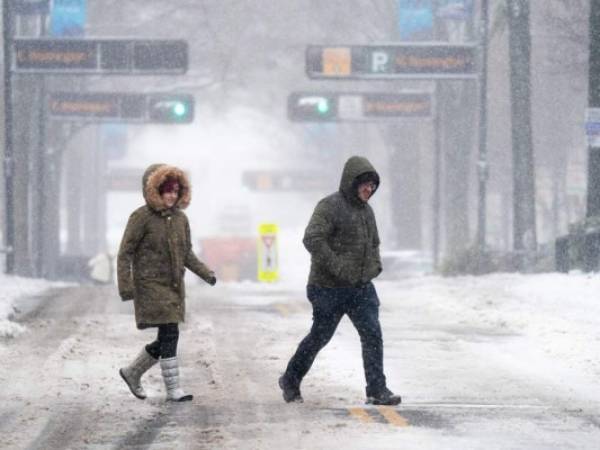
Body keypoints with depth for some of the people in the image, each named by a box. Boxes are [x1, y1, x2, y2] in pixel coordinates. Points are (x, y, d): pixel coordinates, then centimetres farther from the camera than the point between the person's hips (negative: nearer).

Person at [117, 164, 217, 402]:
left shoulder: (179, 218, 9)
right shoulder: (142, 217, -10)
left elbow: (187, 253, 18)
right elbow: (125, 253, -10)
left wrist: (205, 273, 4)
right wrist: (125, 285, -17)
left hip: (174, 287, 7)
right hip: (151, 285, -7)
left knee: (167, 339, 9)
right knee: (169, 334, -12)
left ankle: (132, 372, 28)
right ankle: (173, 389, -4)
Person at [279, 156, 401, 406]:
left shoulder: (366, 210, 13)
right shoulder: (330, 206, -13)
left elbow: (373, 243, 29)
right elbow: (312, 239, -25)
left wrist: (375, 264, 9)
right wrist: (338, 268, -28)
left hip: (362, 288, 7)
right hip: (330, 289, -7)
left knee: (372, 335, -6)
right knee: (319, 337, 6)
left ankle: (377, 390, -6)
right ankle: (290, 381, 25)